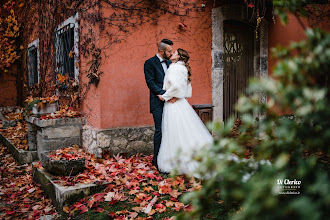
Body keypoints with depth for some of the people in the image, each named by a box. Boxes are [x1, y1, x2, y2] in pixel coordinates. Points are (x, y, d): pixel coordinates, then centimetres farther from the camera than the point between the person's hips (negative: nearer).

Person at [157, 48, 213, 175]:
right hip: (182, 103, 9)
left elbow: (176, 85, -26)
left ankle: (177, 164, 3)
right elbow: (188, 88, 20)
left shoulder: (174, 68, -11)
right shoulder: (183, 69, 16)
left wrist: (164, 96, -14)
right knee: (188, 132, 10)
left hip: (173, 105, -9)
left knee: (175, 135, -3)